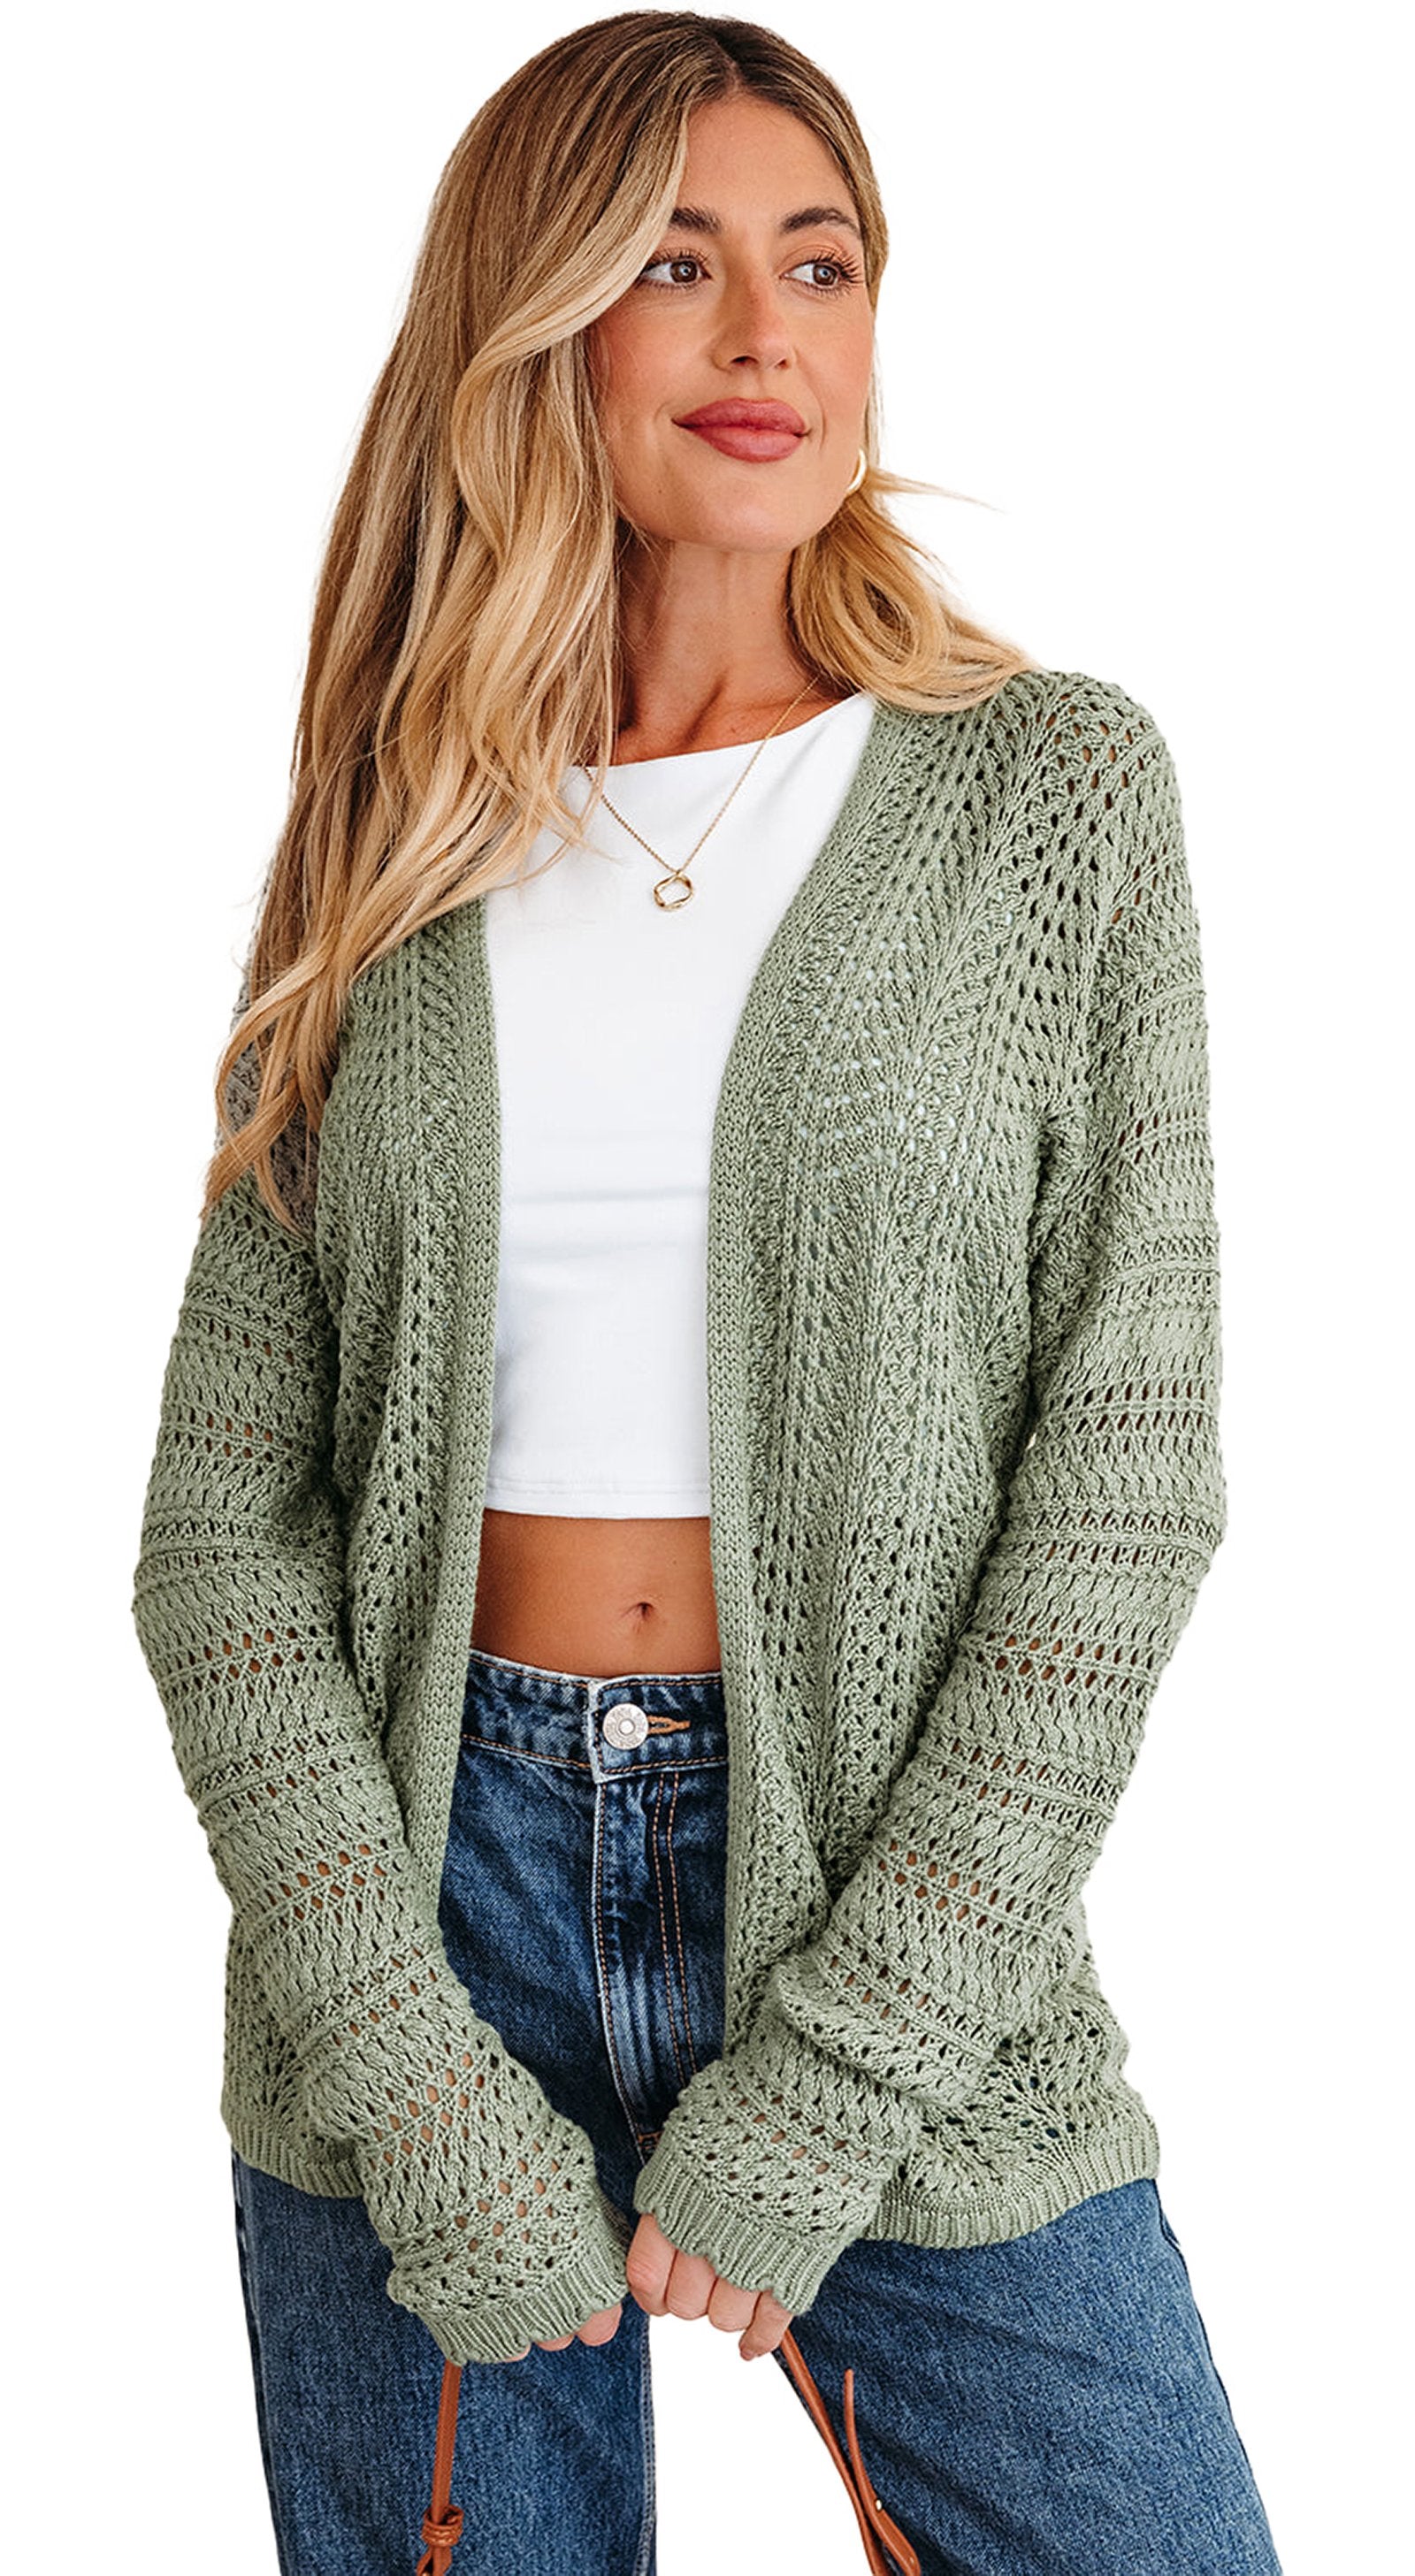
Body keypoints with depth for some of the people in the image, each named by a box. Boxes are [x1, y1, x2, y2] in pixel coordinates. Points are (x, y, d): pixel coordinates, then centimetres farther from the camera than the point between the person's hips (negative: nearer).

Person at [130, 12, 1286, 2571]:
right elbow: (222, 1524, 1)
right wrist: (419, 2089, -10)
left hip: (893, 1895, -1)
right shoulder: (389, 857, 4)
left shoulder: (1053, 787, 0)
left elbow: (1125, 1472, -6)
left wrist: (829, 2083, -12)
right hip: (428, 1868, 1)